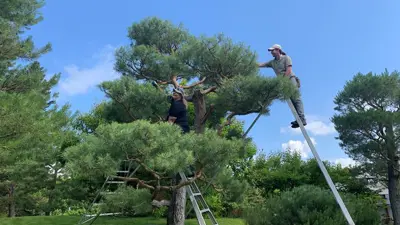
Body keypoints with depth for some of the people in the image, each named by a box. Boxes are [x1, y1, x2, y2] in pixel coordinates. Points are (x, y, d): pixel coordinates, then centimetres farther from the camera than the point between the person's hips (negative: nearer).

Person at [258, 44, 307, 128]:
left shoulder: (286, 58, 3)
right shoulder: (272, 62, 19)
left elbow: (289, 70, -9)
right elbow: (260, 65, 15)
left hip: (290, 79, -6)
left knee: (296, 99, -16)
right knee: (292, 101, -3)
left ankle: (301, 119, -25)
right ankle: (299, 120, -6)